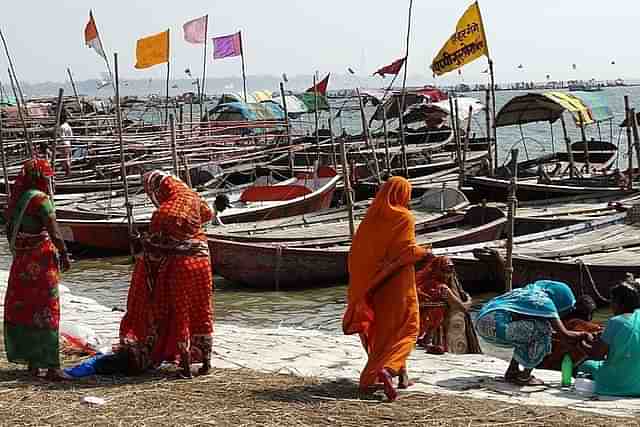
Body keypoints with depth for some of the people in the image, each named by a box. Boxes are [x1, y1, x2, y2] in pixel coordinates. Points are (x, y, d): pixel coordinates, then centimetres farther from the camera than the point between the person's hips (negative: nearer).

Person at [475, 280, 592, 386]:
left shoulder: (531, 290, 23)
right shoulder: (545, 302, -3)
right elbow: (565, 335, -3)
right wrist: (584, 335, 15)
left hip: (481, 321, 9)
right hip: (496, 326, -9)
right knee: (542, 329, -6)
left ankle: (512, 371, 23)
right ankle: (525, 376, 1)